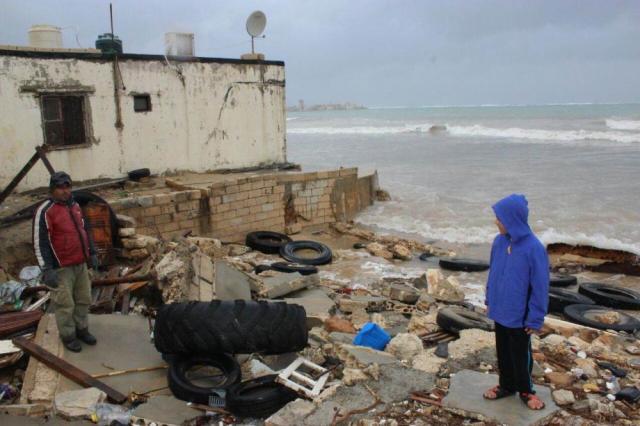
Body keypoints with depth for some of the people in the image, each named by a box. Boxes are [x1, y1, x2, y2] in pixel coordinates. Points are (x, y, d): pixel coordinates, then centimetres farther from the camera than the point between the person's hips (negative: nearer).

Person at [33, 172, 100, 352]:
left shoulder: (75, 206, 9)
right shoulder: (45, 211, -14)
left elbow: (84, 231, 20)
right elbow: (40, 242, -17)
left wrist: (92, 253, 17)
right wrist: (47, 270, -21)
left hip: (81, 264, 7)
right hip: (61, 268, -7)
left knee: (84, 300, 15)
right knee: (65, 304, 1)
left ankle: (82, 329, 31)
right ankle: (68, 336, 17)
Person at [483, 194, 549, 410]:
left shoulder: (534, 248, -24)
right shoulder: (499, 242, -6)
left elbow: (540, 287, -17)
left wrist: (535, 319, -13)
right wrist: (490, 299, 12)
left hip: (520, 316, -5)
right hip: (500, 311, 5)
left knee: (521, 354, 14)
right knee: (503, 351, 20)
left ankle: (525, 390, 35)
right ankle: (506, 385, 39)